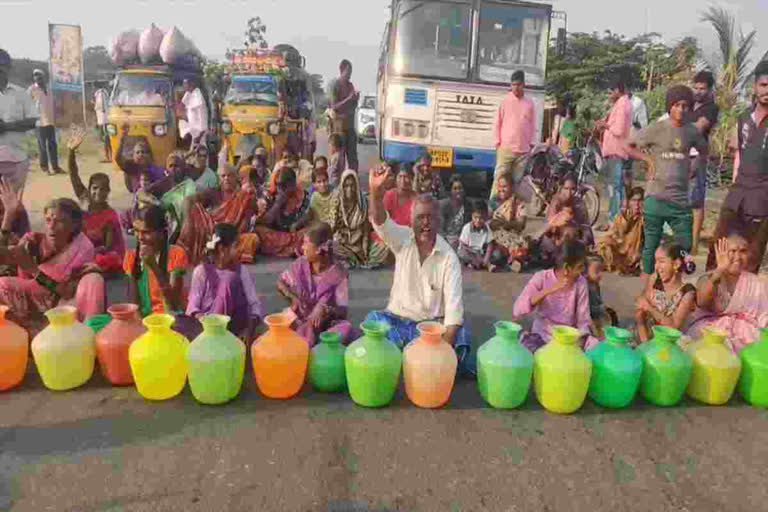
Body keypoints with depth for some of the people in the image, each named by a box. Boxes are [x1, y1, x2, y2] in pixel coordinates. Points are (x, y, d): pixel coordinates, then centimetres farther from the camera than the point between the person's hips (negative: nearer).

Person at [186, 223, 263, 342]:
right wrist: (199, 317, -27)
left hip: (234, 331, 2)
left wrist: (250, 328, -23)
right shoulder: (202, 271, -1)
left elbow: (255, 304, -5)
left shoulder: (242, 271, 1)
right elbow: (193, 305, -5)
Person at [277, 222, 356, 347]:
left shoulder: (338, 274, -15)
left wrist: (324, 309, -36)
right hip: (300, 321, 2)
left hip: (326, 324, -1)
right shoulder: (300, 264, -5)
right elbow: (281, 282, 11)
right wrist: (292, 297, -9)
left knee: (346, 330, -33)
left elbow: (343, 311, -16)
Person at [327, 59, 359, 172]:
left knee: (353, 159, 8)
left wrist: (356, 99, -1)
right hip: (338, 125, -7)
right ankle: (334, 180, -1)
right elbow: (334, 106, -13)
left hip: (350, 125, 7)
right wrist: (349, 99, -18)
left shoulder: (350, 85, 14)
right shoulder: (334, 85, -7)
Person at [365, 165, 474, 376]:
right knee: (373, 319, -27)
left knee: (460, 331, -29)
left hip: (433, 324, -2)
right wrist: (376, 192, -49)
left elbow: (454, 305, -18)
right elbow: (379, 221, -26)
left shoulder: (449, 257, -12)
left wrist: (445, 347, -30)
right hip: (398, 319, 2)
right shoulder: (402, 239, -5)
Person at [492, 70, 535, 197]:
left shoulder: (529, 103, 9)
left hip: (523, 150, 2)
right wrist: (498, 142, -1)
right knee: (499, 179, -7)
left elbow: (532, 125, 14)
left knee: (517, 181, 6)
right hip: (506, 148, -2)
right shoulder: (505, 100, 2)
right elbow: (497, 123, 4)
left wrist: (530, 143, 8)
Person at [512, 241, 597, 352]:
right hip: (542, 336, -2)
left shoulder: (581, 283, -6)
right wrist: (549, 290, -32)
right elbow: (517, 311, -24)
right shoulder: (541, 277, -12)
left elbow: (583, 321, -4)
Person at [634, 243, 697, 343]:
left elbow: (675, 325, -13)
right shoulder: (652, 285, 0)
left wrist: (650, 309, -22)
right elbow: (639, 318, -4)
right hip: (648, 338, 2)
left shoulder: (687, 292, -6)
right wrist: (645, 341, -17)